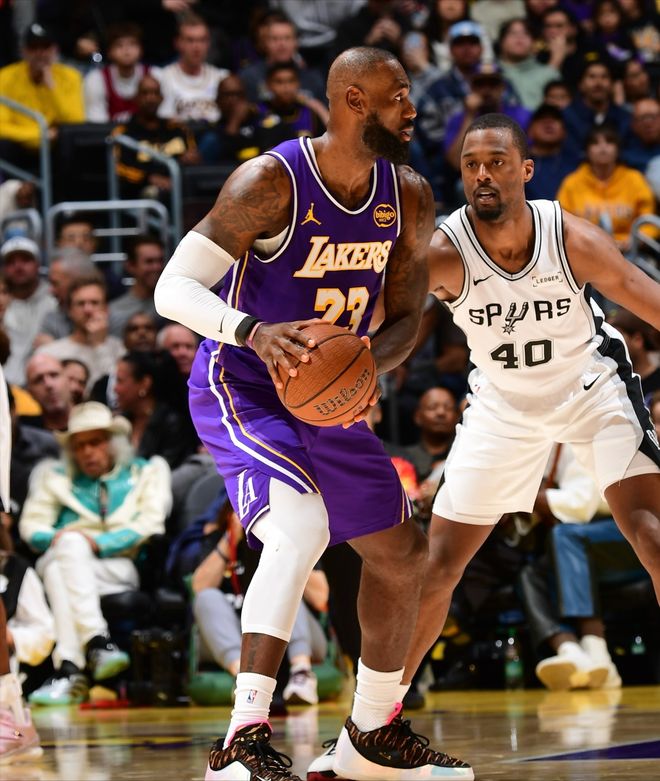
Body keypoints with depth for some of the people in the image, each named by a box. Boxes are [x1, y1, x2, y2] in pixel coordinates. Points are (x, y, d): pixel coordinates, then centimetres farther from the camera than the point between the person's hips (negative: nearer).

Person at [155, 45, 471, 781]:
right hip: (239, 389, -8)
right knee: (300, 527, -32)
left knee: (400, 554, 15)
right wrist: (252, 331, -42)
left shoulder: (407, 197, -2)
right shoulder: (271, 182, -22)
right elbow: (172, 287, -24)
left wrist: (367, 363, -19)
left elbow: (406, 316, 5)